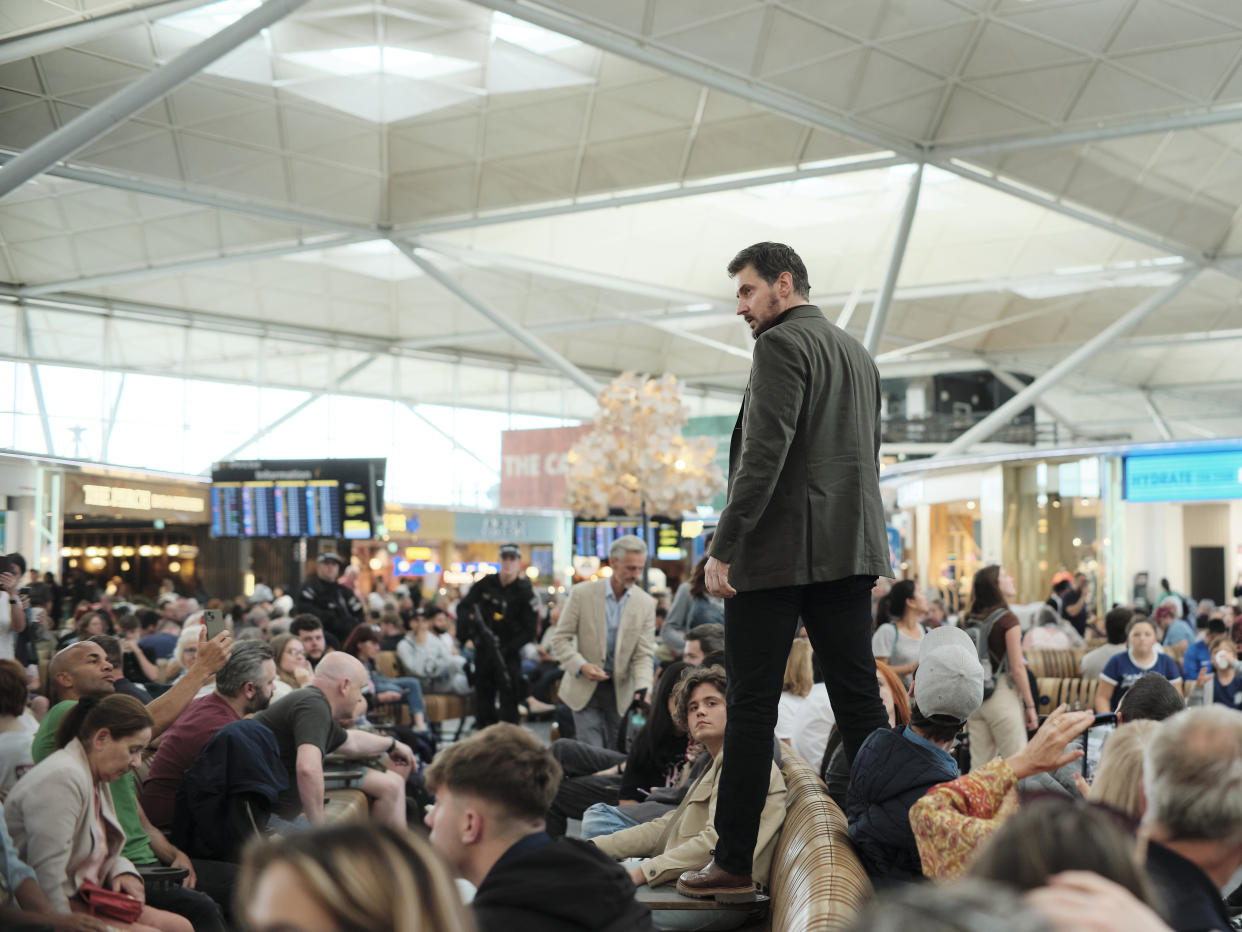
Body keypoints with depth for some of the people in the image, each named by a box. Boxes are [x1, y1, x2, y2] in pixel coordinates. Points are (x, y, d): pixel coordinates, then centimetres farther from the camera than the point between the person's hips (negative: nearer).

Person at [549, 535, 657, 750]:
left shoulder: (646, 603, -1)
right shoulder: (582, 593, -7)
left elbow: (644, 654, -2)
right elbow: (559, 640, -3)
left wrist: (642, 689, -18)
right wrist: (582, 666, -20)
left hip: (621, 691, 2)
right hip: (585, 690, -2)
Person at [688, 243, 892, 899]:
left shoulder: (782, 344, -8)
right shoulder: (858, 354, 20)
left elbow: (764, 454, -17)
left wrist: (724, 546, -16)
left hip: (779, 551, -8)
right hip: (850, 550, 8)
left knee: (752, 709, -3)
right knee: (859, 701, 8)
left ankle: (734, 863, 2)